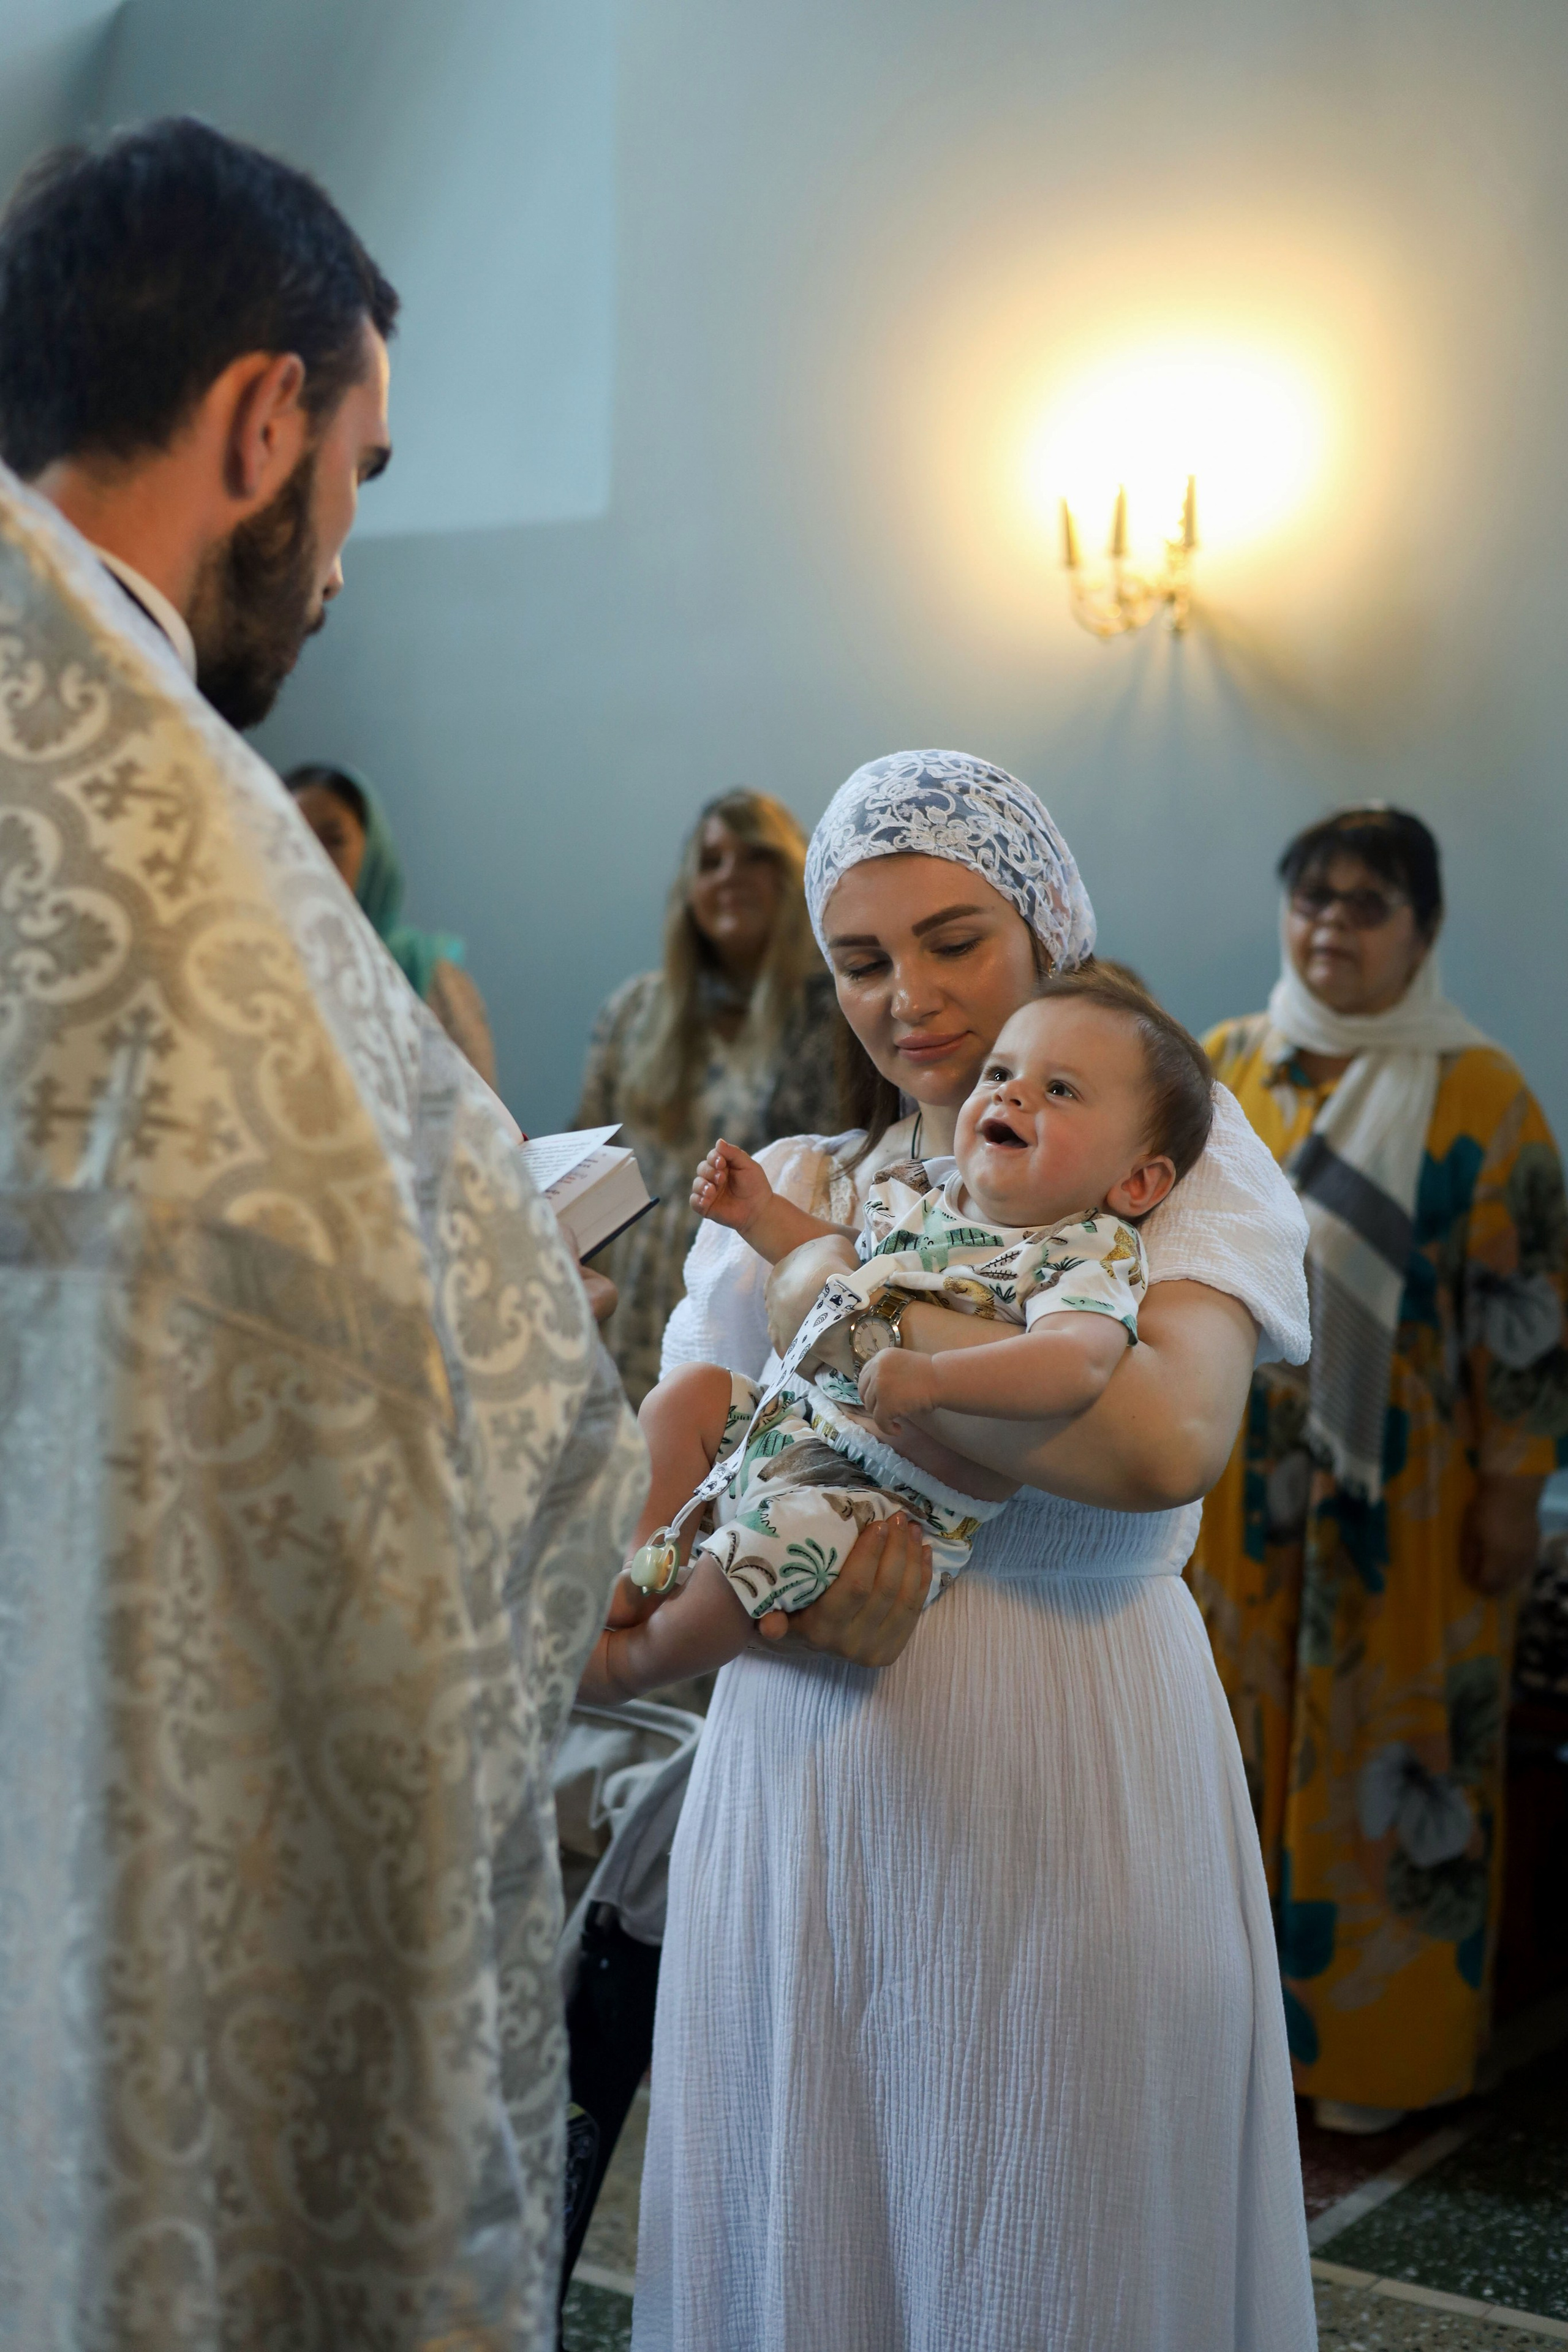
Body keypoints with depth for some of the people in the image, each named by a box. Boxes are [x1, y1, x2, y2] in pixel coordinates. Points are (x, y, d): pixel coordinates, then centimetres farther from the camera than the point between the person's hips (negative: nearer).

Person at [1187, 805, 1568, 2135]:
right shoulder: (1224, 1071, 5)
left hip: (1402, 1500, -4)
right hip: (1240, 1488, 4)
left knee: (1389, 1753, 5)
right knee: (1243, 1734, 12)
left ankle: (1376, 2040, 20)